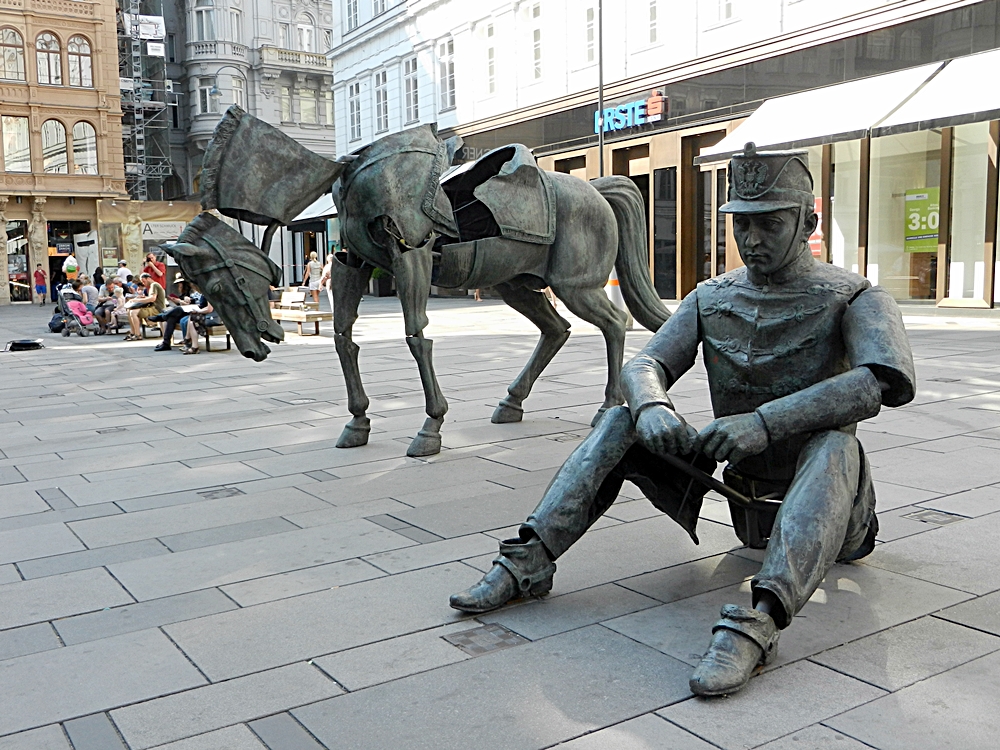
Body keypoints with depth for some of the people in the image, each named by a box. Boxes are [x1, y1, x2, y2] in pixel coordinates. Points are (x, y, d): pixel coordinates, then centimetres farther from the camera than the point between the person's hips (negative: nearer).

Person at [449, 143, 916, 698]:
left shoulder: (854, 299, -9)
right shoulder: (712, 298, 5)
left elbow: (884, 381, -29)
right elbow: (643, 366, -5)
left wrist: (765, 421, -40)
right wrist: (650, 407, -30)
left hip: (821, 508, -4)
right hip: (736, 498, 4)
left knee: (835, 444, -37)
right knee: (623, 424, -12)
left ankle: (759, 622, -50)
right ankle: (529, 561, -19)